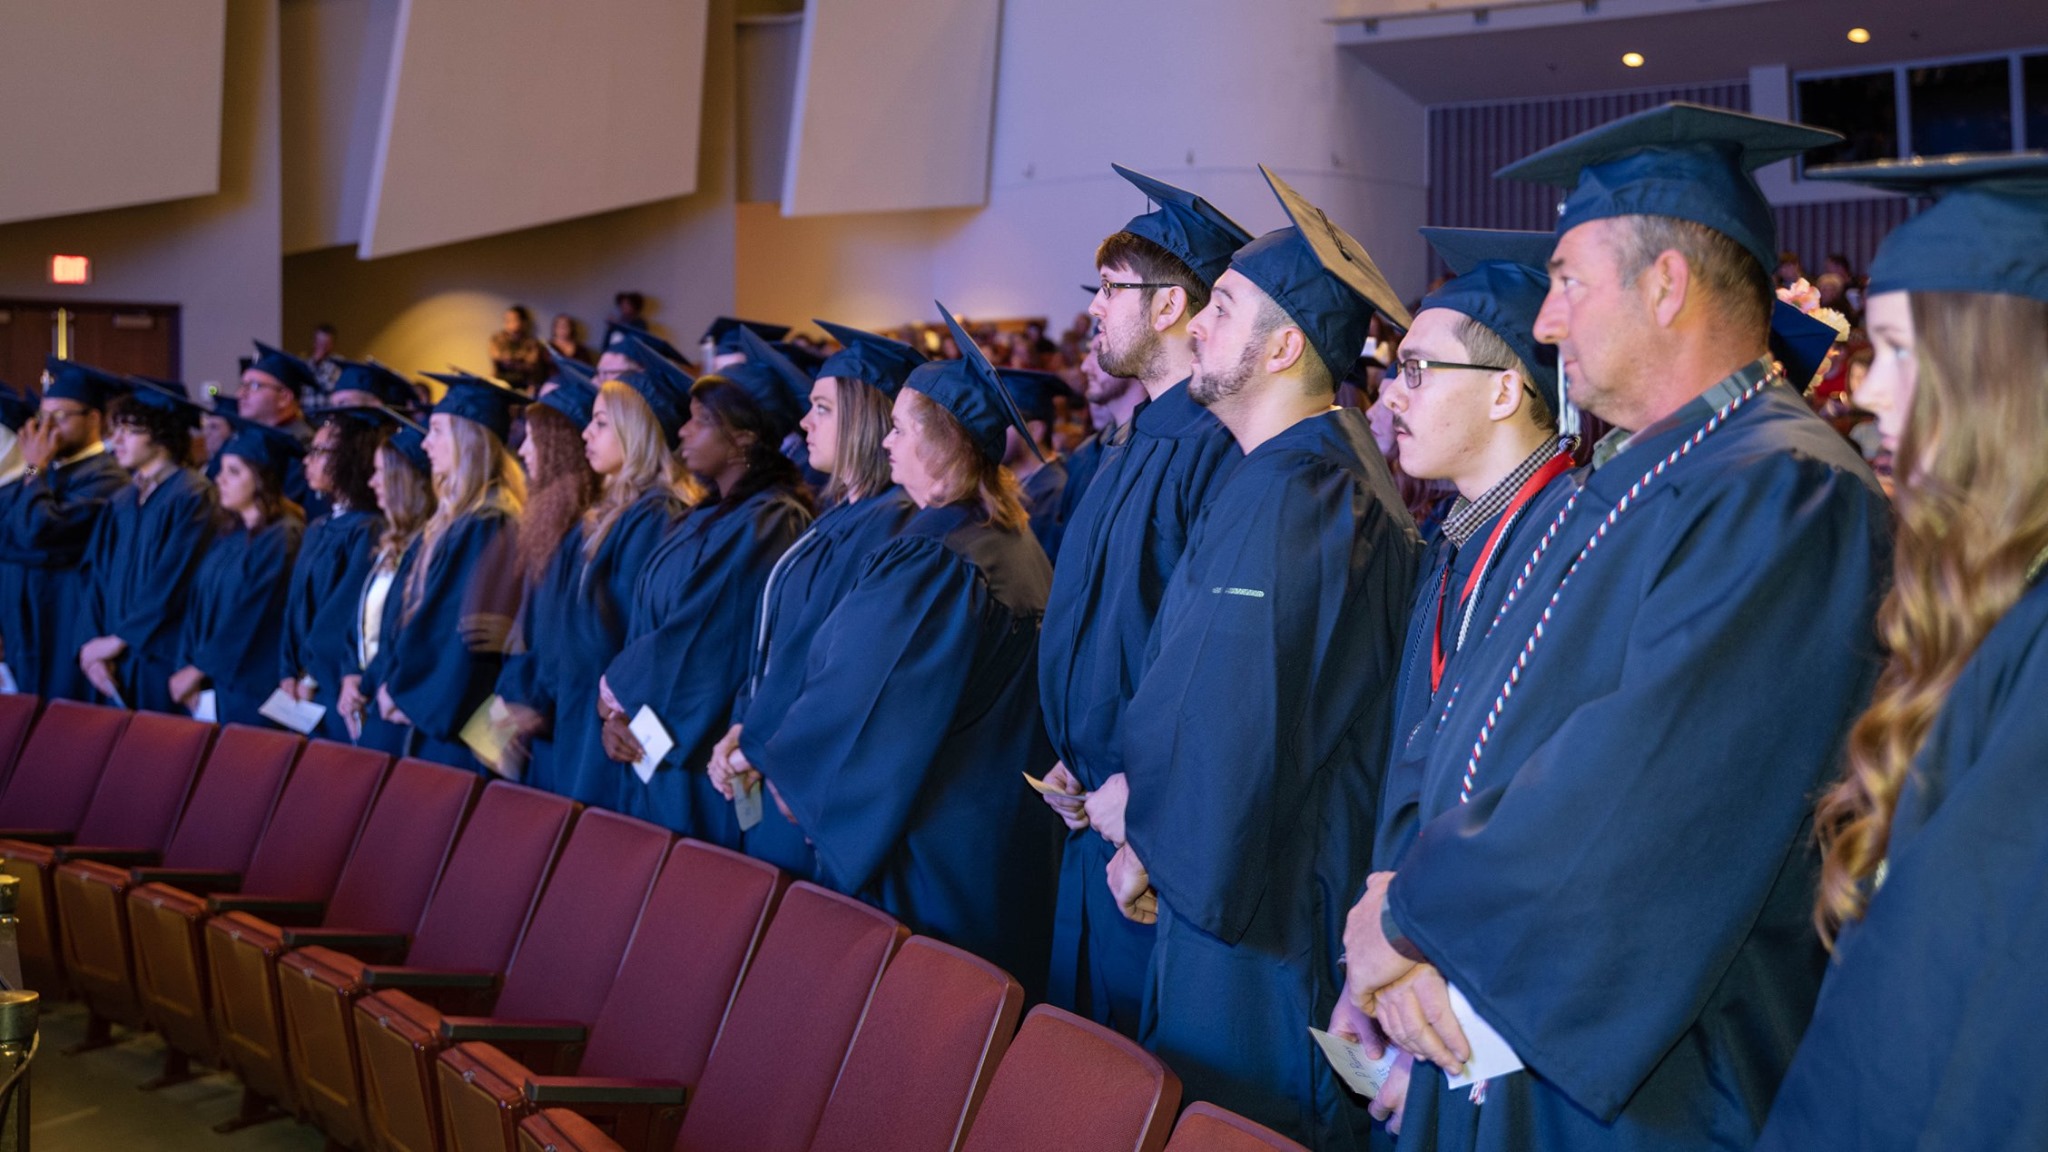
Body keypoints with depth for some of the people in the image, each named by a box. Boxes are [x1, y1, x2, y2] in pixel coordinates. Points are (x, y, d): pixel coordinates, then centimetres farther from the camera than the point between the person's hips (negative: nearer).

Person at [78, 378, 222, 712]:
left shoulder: (192, 497, -9)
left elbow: (172, 582, -15)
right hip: (116, 665, 6)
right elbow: (97, 580, 10)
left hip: (166, 660, -6)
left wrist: (117, 640, -10)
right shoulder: (120, 503, 13)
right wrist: (93, 646, -4)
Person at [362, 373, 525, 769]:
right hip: (422, 708, 9)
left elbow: (475, 632, -20)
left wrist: (413, 696, -15)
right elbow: (404, 611, 17)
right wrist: (384, 682, 4)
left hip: (454, 717, -9)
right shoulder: (449, 521, 14)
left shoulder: (493, 525, -15)